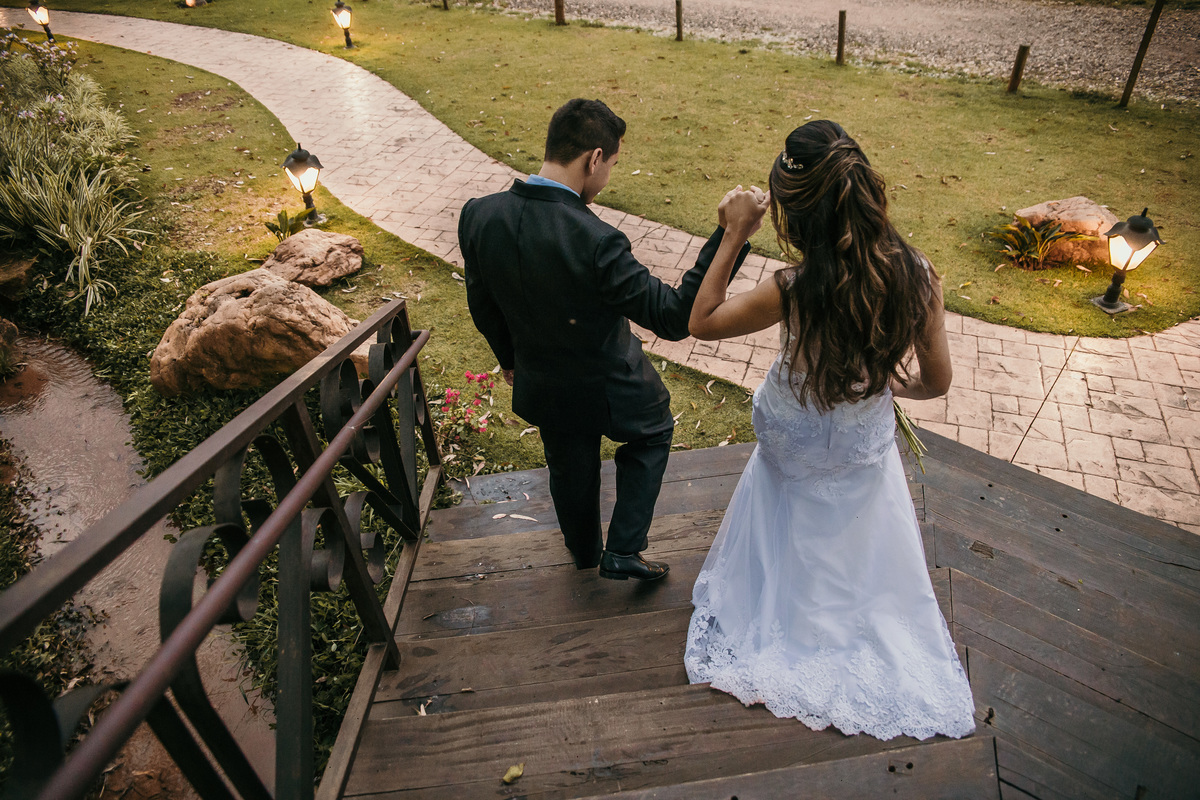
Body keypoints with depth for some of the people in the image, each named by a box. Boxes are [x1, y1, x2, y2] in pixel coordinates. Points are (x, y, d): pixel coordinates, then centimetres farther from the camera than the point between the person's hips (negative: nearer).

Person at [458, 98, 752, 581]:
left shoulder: (477, 216, -16)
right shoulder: (596, 242, -35)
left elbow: (482, 307, -1)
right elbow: (674, 316, -29)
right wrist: (729, 237, -32)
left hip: (542, 386, 5)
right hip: (609, 388, -5)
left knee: (570, 470, 29)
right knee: (651, 433, 28)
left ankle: (584, 551, 57)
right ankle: (622, 551, 28)